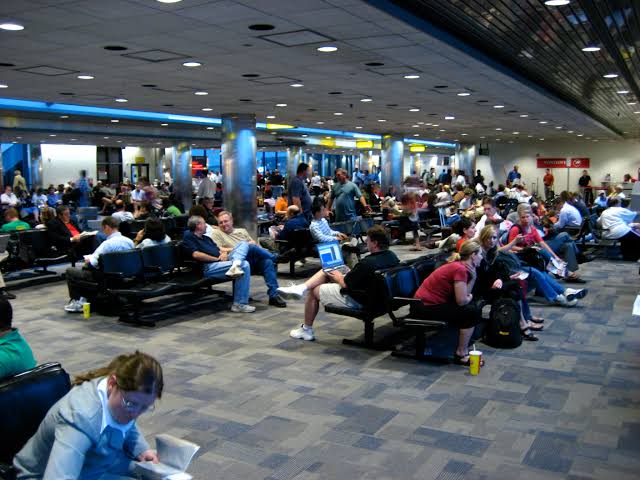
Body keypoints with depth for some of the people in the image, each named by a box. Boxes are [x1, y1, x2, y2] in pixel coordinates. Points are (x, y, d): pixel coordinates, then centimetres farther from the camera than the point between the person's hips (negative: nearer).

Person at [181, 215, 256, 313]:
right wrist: (217, 258, -9)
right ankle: (239, 304, -23)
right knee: (244, 265, -25)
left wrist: (224, 254, -1)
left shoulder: (206, 238, 30)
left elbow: (219, 250, 24)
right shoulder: (188, 237, 4)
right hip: (208, 267, -8)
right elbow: (196, 254, -12)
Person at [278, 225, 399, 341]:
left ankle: (306, 330, 23)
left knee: (313, 291, 10)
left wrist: (339, 277, 1)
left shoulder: (368, 263, -32)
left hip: (356, 300, -9)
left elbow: (345, 284, -20)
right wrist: (350, 272, 12)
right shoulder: (392, 256, -5)